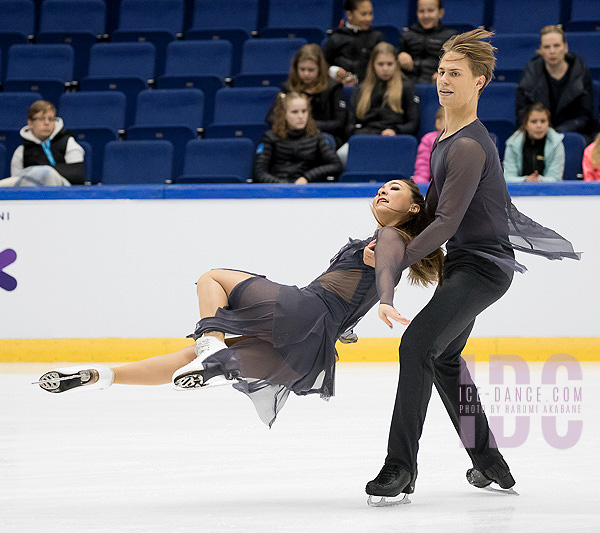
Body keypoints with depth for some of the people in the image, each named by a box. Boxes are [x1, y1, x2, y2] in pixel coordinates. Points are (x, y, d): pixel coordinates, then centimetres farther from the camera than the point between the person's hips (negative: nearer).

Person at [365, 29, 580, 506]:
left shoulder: (469, 146, -23)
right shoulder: (446, 136, 9)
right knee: (444, 356, 21)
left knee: (418, 346, -23)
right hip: (464, 260, 11)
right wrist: (394, 237, 9)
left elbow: (447, 221, -24)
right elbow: (436, 202, 19)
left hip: (483, 265, -11)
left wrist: (394, 264, -18)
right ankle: (489, 462, 32)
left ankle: (401, 467, -21)